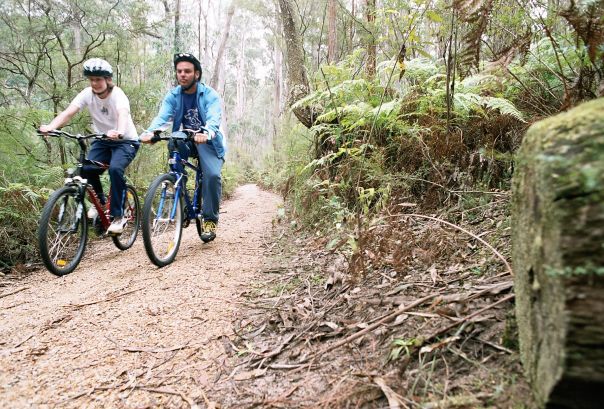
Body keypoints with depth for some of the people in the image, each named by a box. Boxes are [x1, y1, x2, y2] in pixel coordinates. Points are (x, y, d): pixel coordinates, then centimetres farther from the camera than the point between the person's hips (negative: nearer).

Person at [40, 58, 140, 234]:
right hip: (102, 141, 5)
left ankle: (118, 216, -19)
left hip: (126, 141, -4)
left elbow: (122, 114, -42)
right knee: (86, 169, -21)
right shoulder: (87, 94, -9)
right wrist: (50, 126, -41)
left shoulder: (117, 95, -21)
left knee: (115, 169, -31)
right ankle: (100, 200, 9)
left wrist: (119, 132, -64)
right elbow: (68, 112, -22)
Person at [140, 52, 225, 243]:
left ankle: (210, 220, -9)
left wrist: (206, 133, -52)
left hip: (208, 141, -4)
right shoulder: (173, 96, -1)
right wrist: (149, 132, -41)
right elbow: (162, 117, -18)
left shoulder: (209, 95, -11)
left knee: (212, 175, -28)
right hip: (185, 141, 4)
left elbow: (214, 118, -28)